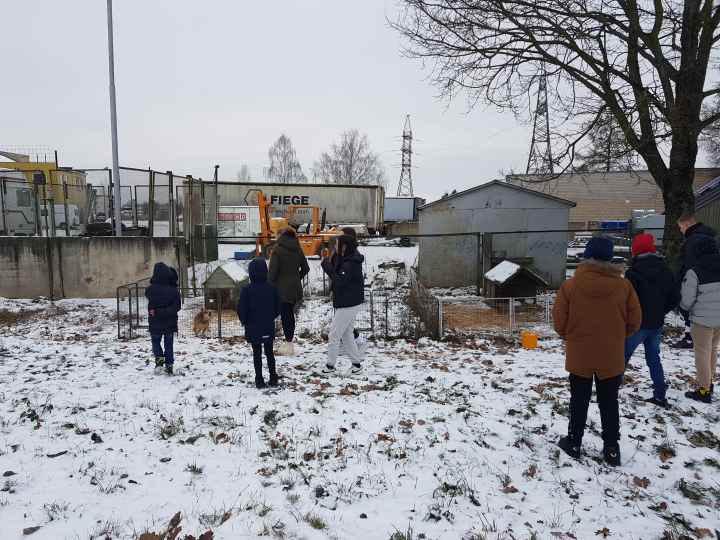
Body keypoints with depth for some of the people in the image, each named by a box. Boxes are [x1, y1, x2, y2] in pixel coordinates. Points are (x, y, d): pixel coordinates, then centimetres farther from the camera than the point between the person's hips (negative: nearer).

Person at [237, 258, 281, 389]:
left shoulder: (247, 290, -16)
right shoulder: (272, 289, -6)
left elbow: (241, 310, -11)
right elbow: (277, 308, 2)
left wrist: (245, 322, 7)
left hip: (253, 329, -3)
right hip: (269, 329, 3)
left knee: (257, 354, 7)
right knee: (269, 352, 14)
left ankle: (259, 380, 10)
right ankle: (273, 378, 18)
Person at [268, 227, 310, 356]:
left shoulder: (277, 250, -10)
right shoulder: (298, 250, 6)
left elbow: (273, 270, -13)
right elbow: (305, 268, 11)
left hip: (282, 289, -5)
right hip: (295, 288, 5)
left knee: (285, 316, -1)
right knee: (290, 314, 13)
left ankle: (289, 344, 0)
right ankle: (289, 343, 19)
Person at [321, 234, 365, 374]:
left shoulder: (350, 264, -22)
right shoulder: (345, 260, 10)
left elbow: (338, 281, -28)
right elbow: (337, 274, 13)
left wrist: (327, 264, -22)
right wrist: (330, 262, -2)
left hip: (348, 304, -10)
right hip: (350, 303, 10)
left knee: (334, 334, 1)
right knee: (346, 334, 18)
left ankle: (330, 365, 12)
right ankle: (356, 361, 24)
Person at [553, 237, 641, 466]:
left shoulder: (570, 285, -12)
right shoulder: (623, 286, -9)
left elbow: (559, 322, -8)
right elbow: (634, 322, -1)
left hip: (579, 356, -1)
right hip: (611, 357, 1)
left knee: (579, 401, 14)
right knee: (609, 403, 15)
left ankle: (574, 443, 25)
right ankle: (611, 449, 22)